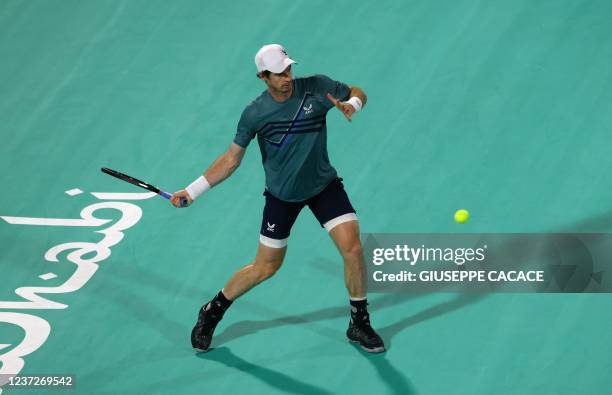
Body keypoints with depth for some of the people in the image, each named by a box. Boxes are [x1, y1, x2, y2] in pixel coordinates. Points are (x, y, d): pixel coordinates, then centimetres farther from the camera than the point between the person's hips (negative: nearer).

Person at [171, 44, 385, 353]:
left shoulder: (317, 87, -17)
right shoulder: (255, 114, -17)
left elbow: (357, 93, 0)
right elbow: (231, 158, -6)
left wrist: (352, 104, -25)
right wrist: (192, 191, -11)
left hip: (323, 185, 1)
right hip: (281, 195, -1)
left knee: (352, 248, -14)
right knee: (265, 268, 5)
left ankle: (359, 324, 7)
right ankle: (212, 313, 29)